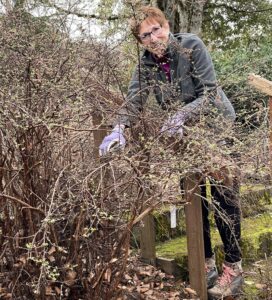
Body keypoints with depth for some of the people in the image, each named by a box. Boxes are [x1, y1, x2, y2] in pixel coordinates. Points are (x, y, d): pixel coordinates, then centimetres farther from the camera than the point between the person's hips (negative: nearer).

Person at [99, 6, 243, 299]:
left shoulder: (191, 45, -20)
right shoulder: (145, 64, -7)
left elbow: (209, 93, -23)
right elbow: (134, 100, -15)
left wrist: (181, 114, -38)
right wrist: (119, 128, -34)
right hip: (186, 133, 5)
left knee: (224, 197, -3)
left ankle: (233, 267, 9)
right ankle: (206, 263, 21)